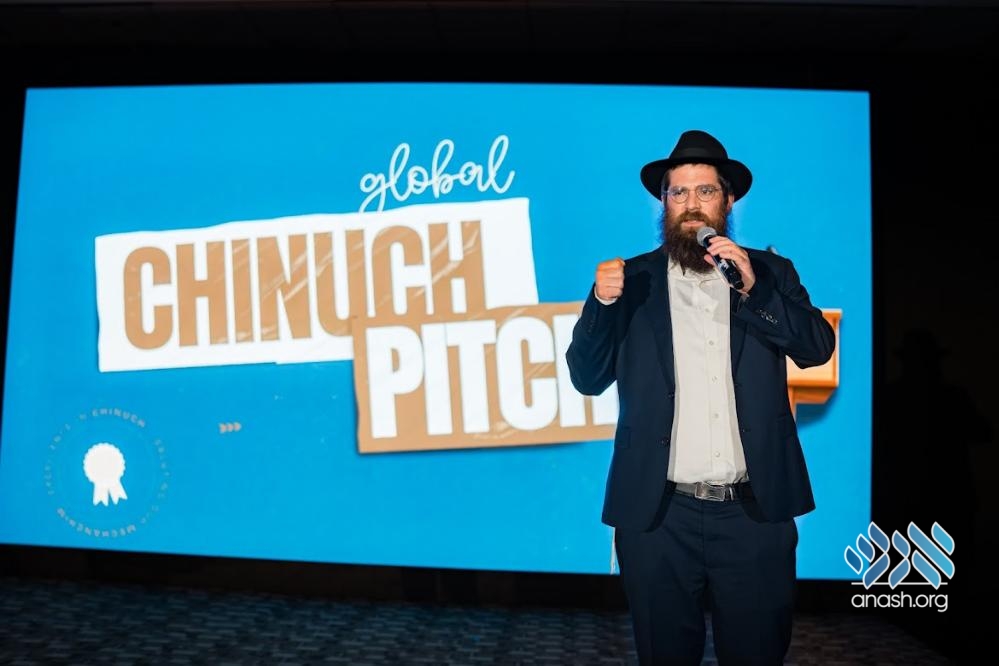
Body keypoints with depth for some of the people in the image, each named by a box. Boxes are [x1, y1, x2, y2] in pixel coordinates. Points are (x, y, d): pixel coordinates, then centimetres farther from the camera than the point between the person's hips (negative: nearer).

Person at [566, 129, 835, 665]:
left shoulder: (771, 273, 7)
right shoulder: (633, 279, 3)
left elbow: (817, 347, -4)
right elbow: (588, 379, 0)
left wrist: (753, 289, -17)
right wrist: (602, 303, -17)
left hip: (755, 511, 1)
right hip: (659, 514, 0)